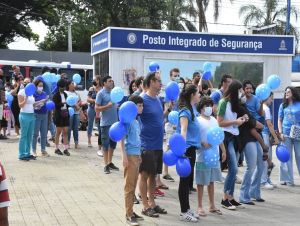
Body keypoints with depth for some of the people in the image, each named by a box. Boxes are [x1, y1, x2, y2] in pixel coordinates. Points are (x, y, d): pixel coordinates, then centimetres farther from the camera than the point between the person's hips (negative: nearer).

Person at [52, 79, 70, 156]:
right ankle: (57, 149, 14)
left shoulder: (65, 94, 11)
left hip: (65, 115, 5)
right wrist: (63, 103, -27)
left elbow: (67, 104, 13)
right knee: (58, 132, 4)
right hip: (59, 115, -5)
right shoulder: (56, 95, -6)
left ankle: (65, 149, 7)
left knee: (65, 132, 4)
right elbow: (56, 105, -16)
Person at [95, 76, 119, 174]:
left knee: (113, 143, 13)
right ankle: (106, 165, 7)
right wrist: (107, 106, -20)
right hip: (106, 123, -6)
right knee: (105, 144, 0)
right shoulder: (101, 93, -7)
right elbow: (97, 108, -10)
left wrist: (118, 106, 4)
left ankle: (110, 162, 24)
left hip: (115, 122, 6)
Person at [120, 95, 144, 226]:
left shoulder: (136, 121, 13)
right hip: (130, 155, -8)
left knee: (133, 186, 13)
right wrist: (124, 156, -17)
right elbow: (122, 139, -13)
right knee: (129, 186, -2)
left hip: (137, 155, 8)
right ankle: (129, 214, 3)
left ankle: (131, 211, 22)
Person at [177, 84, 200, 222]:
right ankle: (184, 212, 5)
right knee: (185, 179, -2)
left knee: (189, 179, 15)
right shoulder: (185, 111, -17)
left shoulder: (193, 109, 11)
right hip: (186, 148, -9)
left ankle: (187, 208, 26)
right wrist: (182, 147, -41)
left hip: (192, 148, 9)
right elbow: (183, 130, -29)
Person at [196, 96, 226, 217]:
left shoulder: (214, 120, 13)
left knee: (211, 180, 14)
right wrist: (202, 143, -27)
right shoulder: (198, 120, -7)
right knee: (201, 182, 1)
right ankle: (200, 206, 11)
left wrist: (223, 150, 16)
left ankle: (212, 205, 23)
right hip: (202, 156, -6)